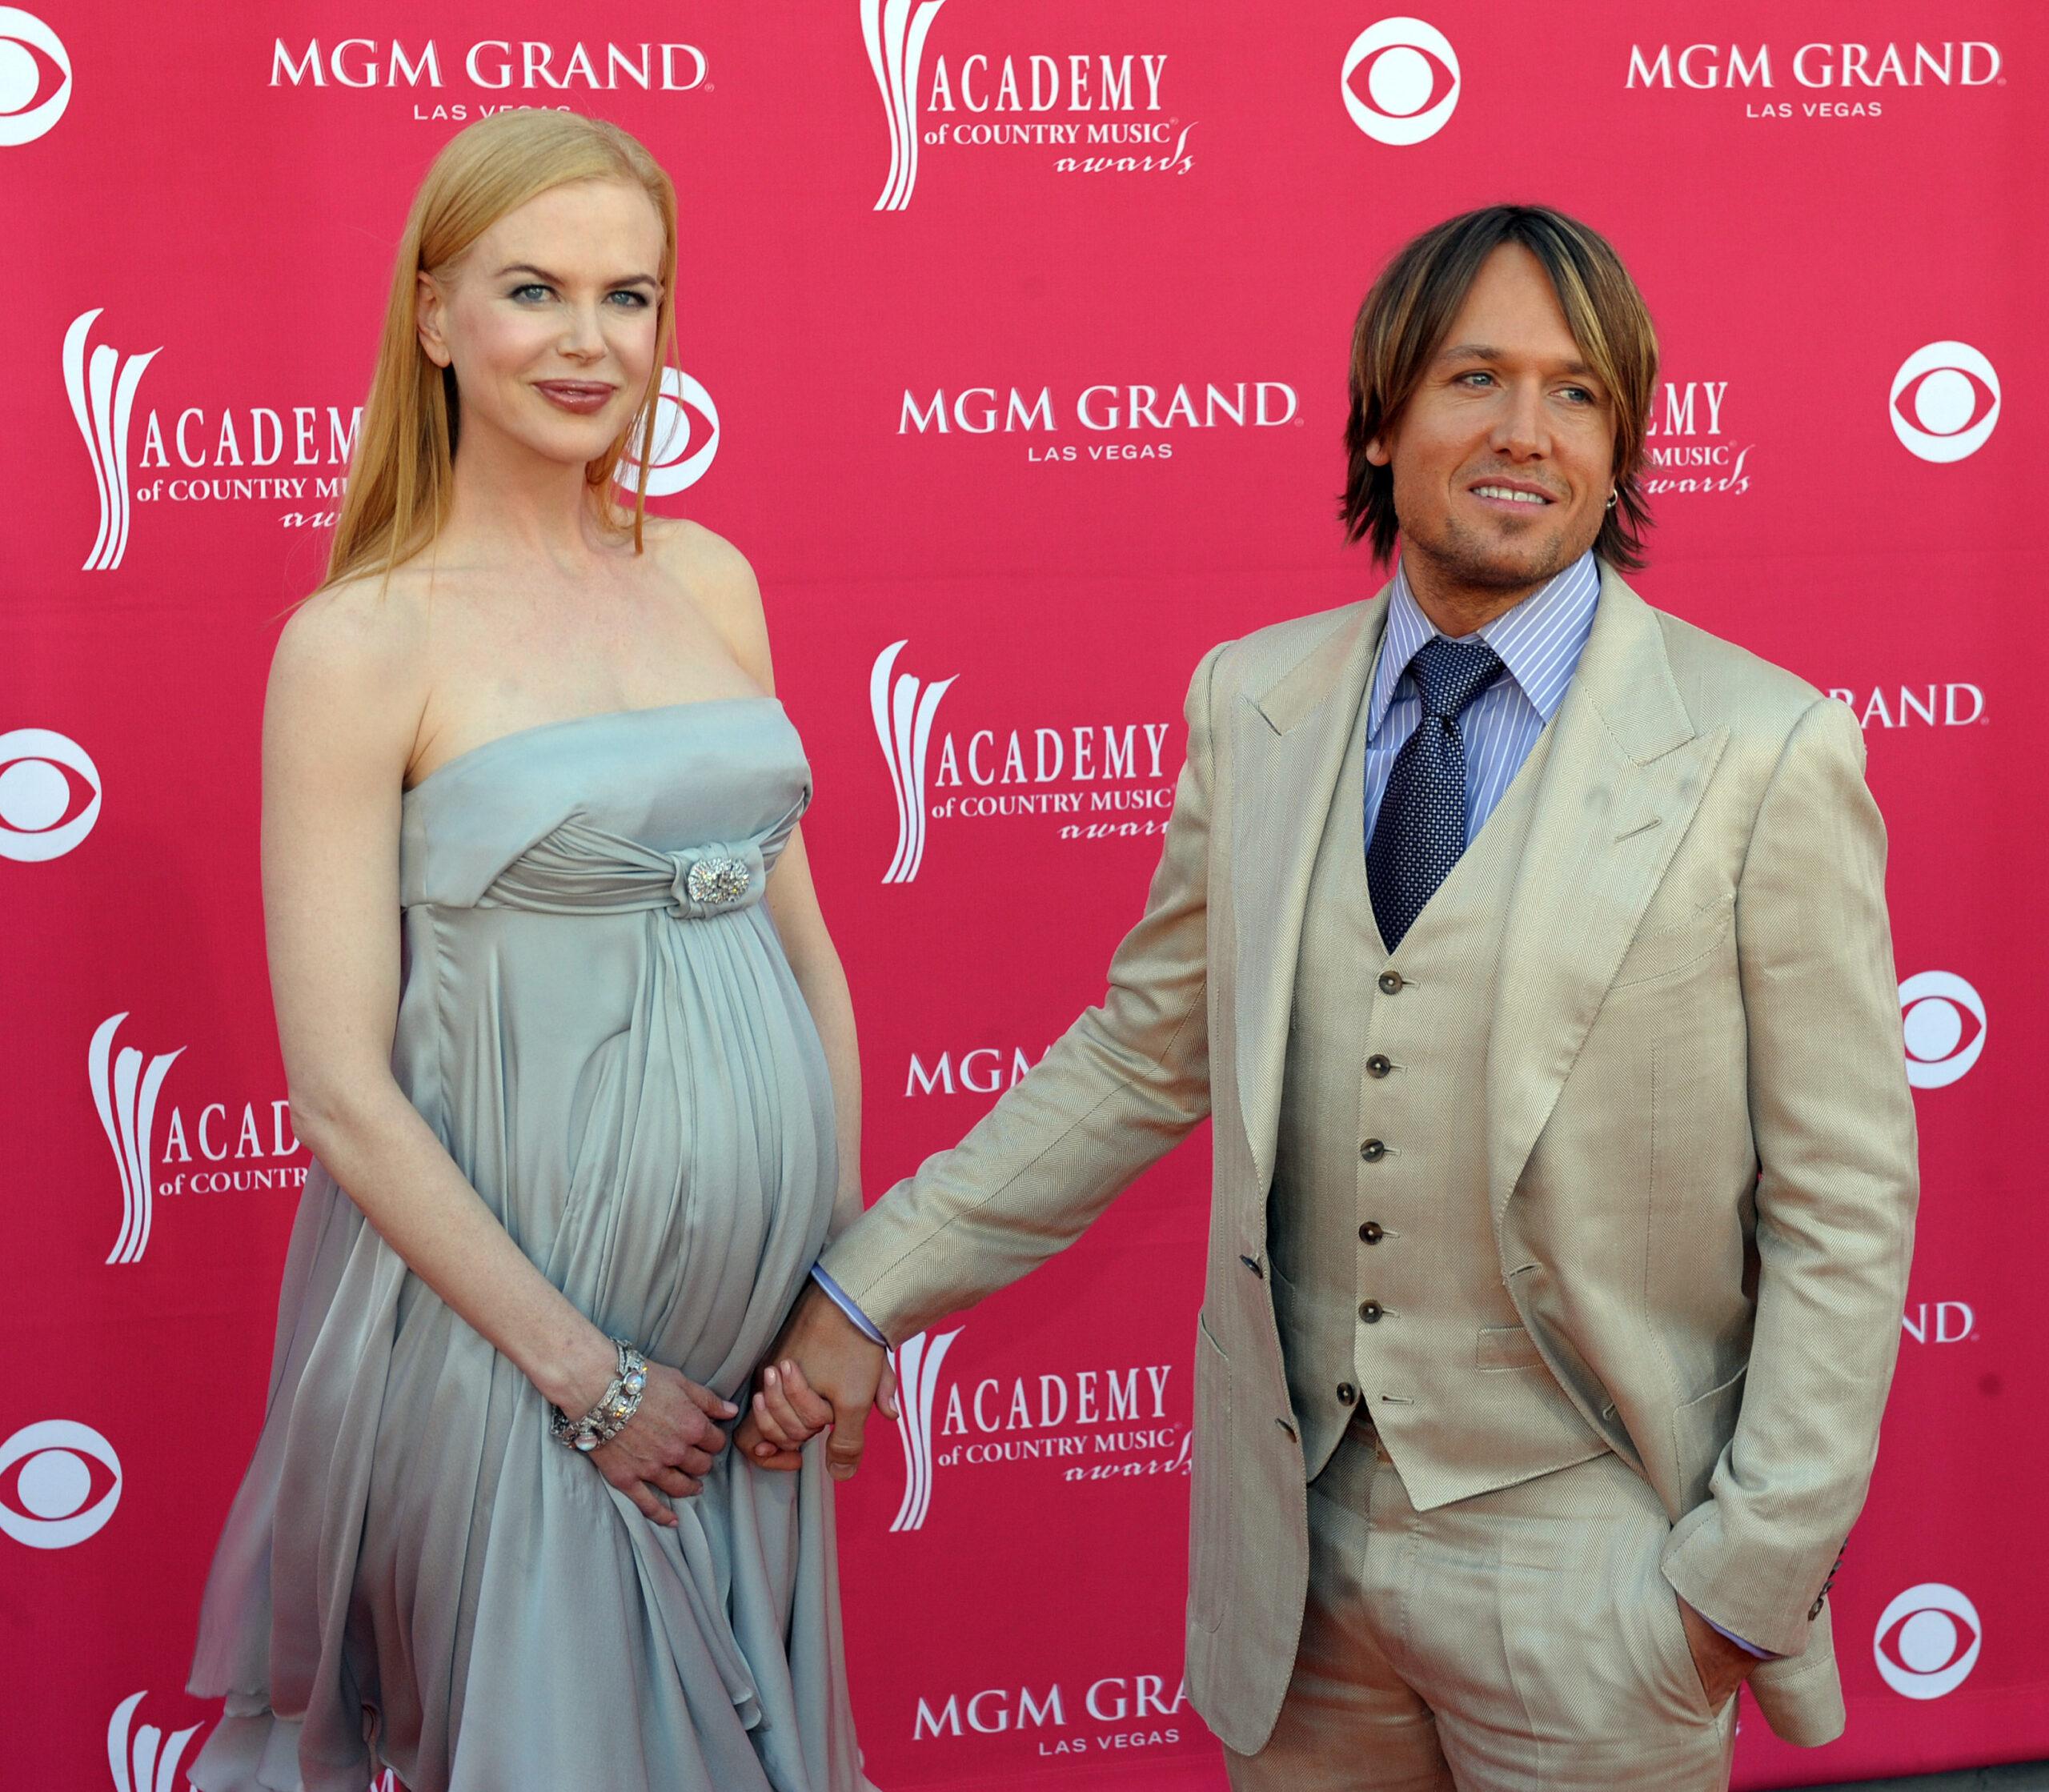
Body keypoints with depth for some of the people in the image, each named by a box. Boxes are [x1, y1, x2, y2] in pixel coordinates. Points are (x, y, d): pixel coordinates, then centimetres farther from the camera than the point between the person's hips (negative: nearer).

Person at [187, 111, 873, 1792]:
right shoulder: (361, 641, -11)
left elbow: (803, 939, 11)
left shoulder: (708, 577, 6)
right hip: (513, 1313, -5)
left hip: (762, 1332, 5)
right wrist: (585, 1373, -12)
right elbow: (343, 1097, -13)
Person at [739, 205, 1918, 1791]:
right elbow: (1145, 1057, 9)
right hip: (1296, 1548, 3)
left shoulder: (1768, 753, -10)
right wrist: (868, 1289, 5)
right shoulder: (1254, 700, 2)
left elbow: (1843, 1210, -7)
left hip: (1586, 1579, -3)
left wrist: (1753, 1584, -9)